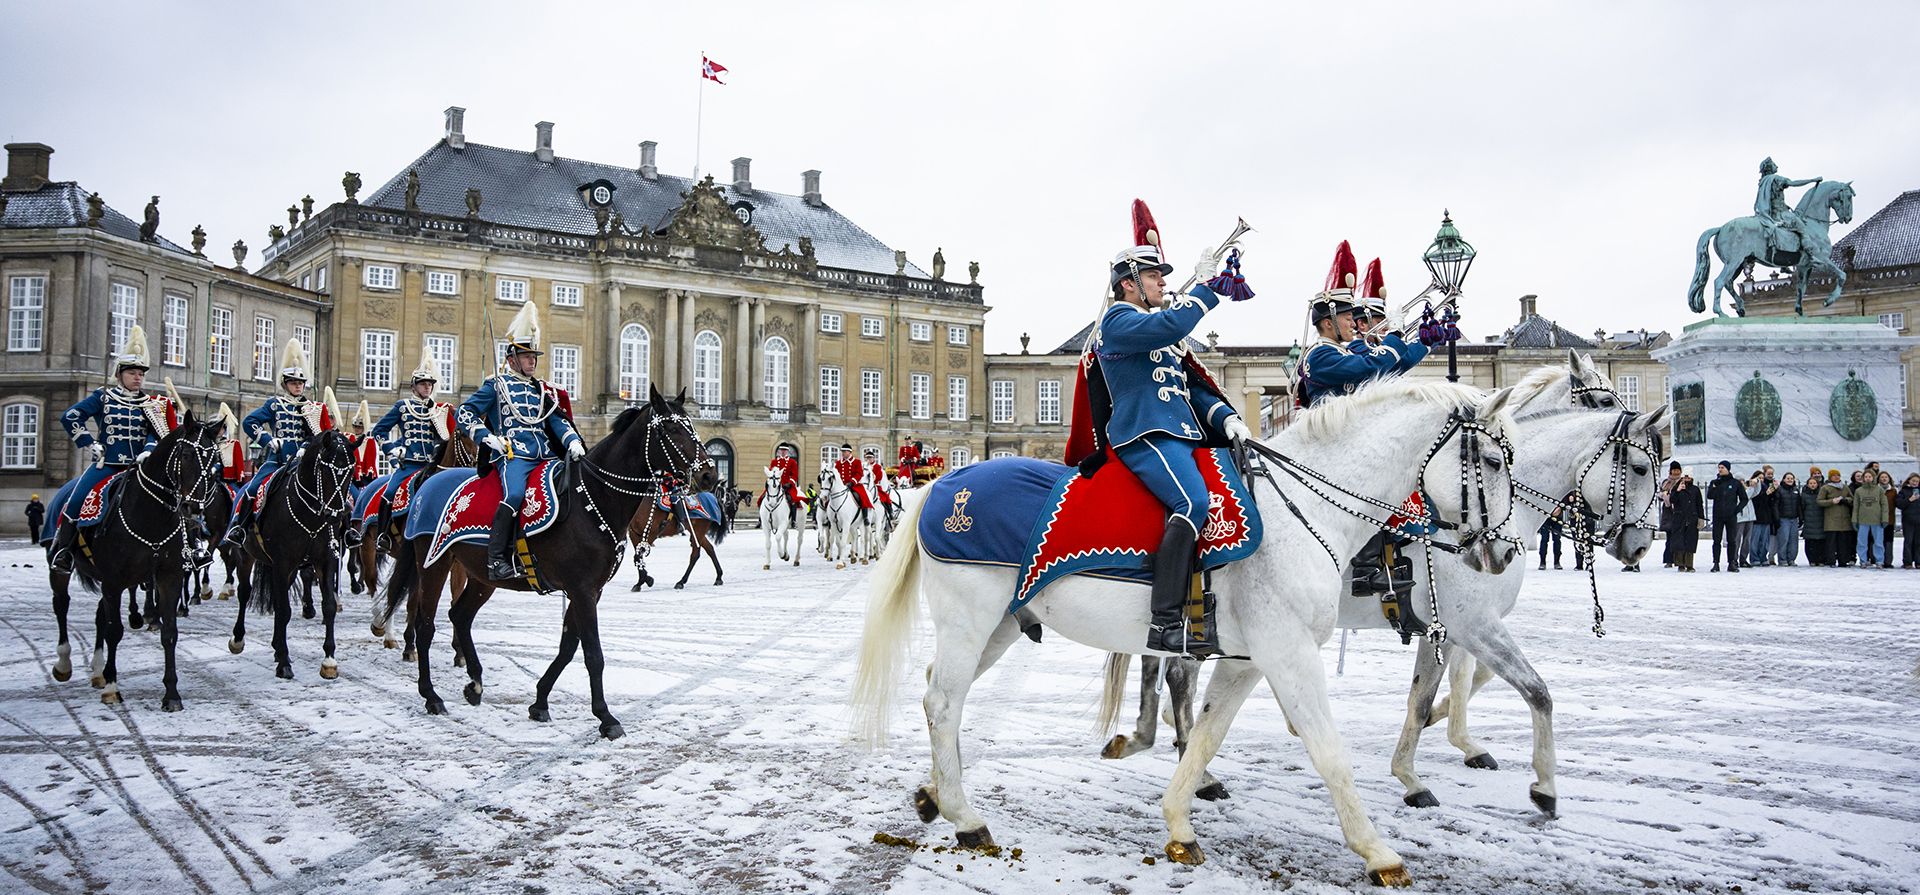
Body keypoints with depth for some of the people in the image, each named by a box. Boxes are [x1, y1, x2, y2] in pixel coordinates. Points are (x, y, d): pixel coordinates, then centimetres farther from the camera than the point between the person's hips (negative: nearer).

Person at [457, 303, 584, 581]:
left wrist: (573, 442, -3)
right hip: (513, 454, -6)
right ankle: (497, 559, -32)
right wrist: (487, 437, -5)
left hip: (545, 456, 6)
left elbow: (557, 420, 17)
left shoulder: (542, 389, 24)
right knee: (514, 495, -32)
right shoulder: (497, 385, 10)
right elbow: (464, 413, 9)